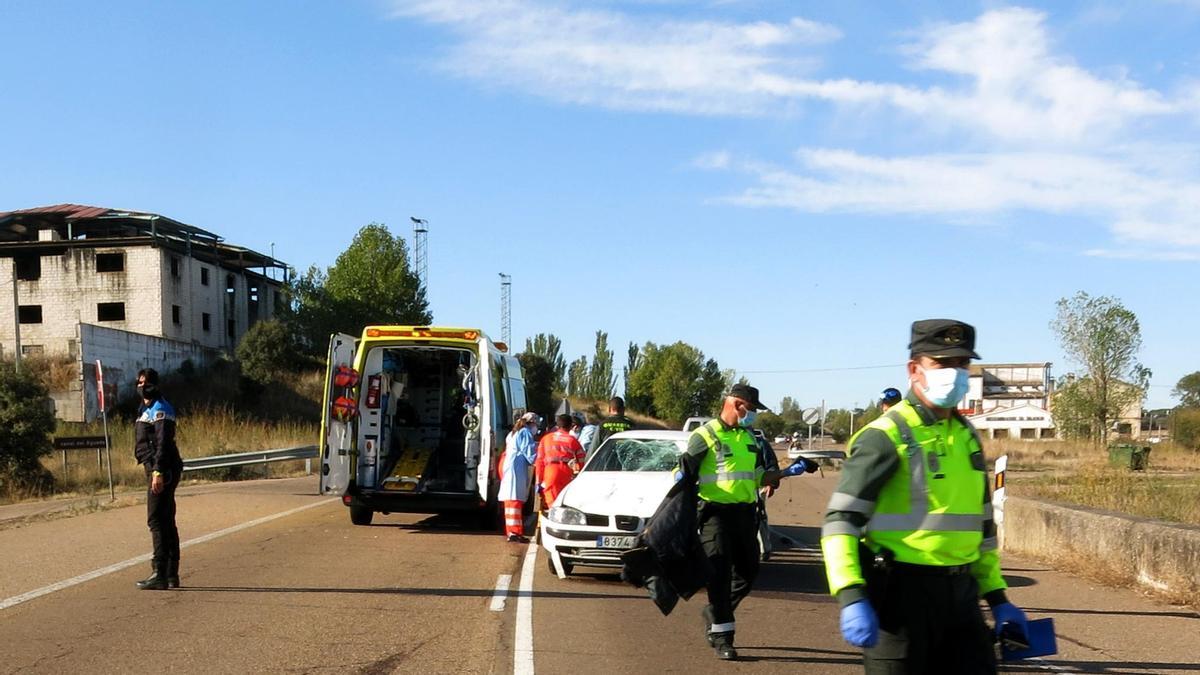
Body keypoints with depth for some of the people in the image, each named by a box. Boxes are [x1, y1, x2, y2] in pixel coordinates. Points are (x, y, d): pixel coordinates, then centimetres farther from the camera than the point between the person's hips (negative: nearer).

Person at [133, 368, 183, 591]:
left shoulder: (160, 409, -10)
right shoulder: (146, 409, 21)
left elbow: (163, 443, -20)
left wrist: (158, 472, -26)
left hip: (162, 472, -10)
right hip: (155, 470, 10)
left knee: (157, 520, -12)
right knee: (166, 522, 12)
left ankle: (160, 574, -13)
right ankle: (172, 575, 18)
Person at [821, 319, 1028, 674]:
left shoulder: (967, 435, 14)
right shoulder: (886, 435, -11)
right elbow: (841, 520, -15)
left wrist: (997, 597, 18)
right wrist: (851, 597, -26)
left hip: (960, 593, 7)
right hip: (901, 592, -7)